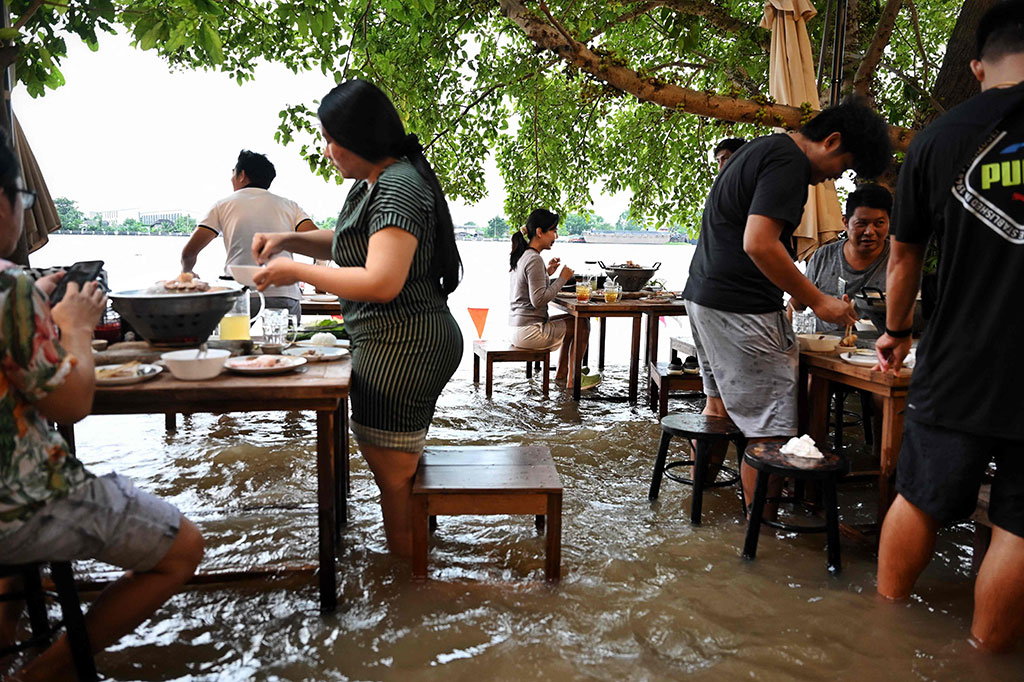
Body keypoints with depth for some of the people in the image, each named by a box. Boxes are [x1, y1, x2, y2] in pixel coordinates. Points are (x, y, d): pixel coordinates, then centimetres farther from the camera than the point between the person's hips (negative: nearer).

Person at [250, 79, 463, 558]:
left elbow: (381, 283, -28)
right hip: (404, 342, 11)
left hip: (403, 346, -11)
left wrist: (298, 272, -18)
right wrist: (289, 240, 12)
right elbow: (351, 243, 28)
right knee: (396, 462, 20)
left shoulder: (397, 189, -20)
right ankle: (409, 556, 35)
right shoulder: (373, 184, 13)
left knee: (392, 472, 1)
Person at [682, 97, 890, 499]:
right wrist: (818, 301, -16)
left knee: (720, 405, 21)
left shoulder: (763, 148, 19)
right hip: (739, 308, -11)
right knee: (768, 427, -5)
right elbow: (758, 244, -24)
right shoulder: (789, 162, -13)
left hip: (703, 295, 11)